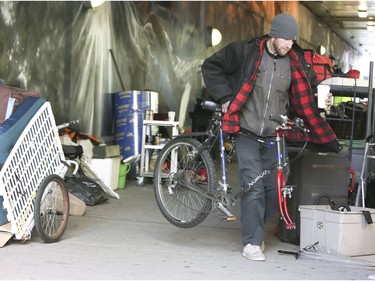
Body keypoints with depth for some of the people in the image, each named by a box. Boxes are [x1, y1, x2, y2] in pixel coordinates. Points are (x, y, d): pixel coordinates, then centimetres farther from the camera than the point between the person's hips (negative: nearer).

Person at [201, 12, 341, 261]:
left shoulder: (296, 63, 3)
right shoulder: (246, 52, -6)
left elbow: (308, 95, 16)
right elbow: (211, 67, 2)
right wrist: (225, 98, -4)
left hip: (274, 136, 4)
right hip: (247, 132, -3)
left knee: (274, 188, 2)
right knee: (254, 186, -10)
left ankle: (255, 229, 26)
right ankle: (252, 242, -3)